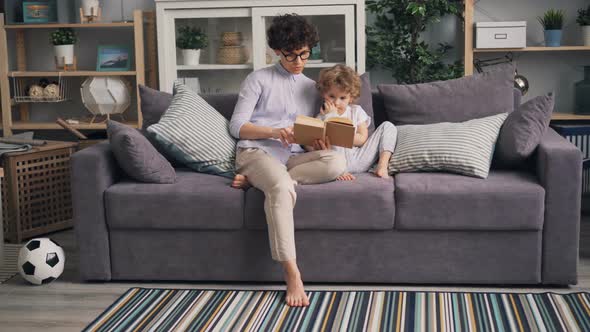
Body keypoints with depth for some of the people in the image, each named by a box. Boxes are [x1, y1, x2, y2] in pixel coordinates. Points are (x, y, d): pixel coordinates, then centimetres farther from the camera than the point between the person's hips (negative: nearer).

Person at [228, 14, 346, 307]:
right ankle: (292, 273, -40)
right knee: (282, 186, -40)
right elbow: (236, 126, 0)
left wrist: (319, 143, -7)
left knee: (336, 162, -29)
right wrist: (274, 131, -16)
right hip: (256, 151, -4)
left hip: (294, 157, 5)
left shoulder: (312, 88, 21)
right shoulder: (258, 79, 8)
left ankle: (257, 180, -22)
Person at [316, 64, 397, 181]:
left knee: (388, 126, 1)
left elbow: (362, 139, 1)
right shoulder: (322, 117, 6)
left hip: (361, 160, 3)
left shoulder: (356, 111, 12)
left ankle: (382, 166, -17)